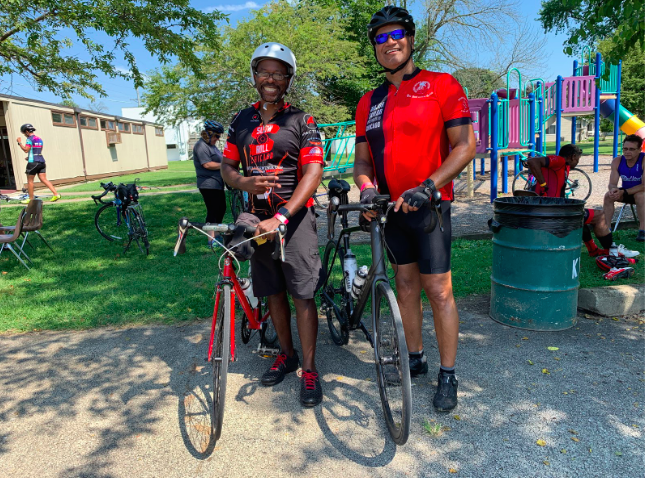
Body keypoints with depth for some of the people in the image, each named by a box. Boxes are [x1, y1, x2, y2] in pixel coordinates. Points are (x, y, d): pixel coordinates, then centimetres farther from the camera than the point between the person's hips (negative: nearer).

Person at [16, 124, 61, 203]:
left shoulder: (29, 139, -8)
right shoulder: (39, 139, 15)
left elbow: (26, 150, -17)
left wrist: (20, 142, -6)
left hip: (33, 162, -7)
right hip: (41, 161, 7)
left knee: (30, 181, 4)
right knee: (44, 179, 3)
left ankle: (31, 199, 9)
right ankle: (56, 194, -11)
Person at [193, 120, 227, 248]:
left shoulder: (212, 145, 18)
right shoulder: (201, 146, -13)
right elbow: (207, 164, -22)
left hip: (218, 183, 10)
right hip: (208, 185, -10)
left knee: (221, 209, 16)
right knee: (212, 211, -8)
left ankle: (216, 235, 29)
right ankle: (211, 240, -1)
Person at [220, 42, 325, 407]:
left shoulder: (301, 121, -4)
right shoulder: (242, 121, 10)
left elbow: (313, 174, -14)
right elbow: (227, 167, 11)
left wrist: (281, 217, -25)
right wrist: (245, 183, -14)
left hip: (295, 217, -4)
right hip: (259, 219, 5)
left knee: (302, 294, -3)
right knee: (273, 292, 12)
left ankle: (309, 369, 10)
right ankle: (287, 355, 30)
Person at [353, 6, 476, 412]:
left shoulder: (442, 85, -4)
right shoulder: (369, 102, 10)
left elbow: (465, 145, -10)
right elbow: (362, 158, 12)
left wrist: (427, 187, -22)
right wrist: (367, 189, -10)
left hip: (429, 206, -5)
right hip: (391, 208, 5)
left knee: (439, 292, -2)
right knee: (406, 286, 12)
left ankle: (448, 375, 13)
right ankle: (415, 358, 28)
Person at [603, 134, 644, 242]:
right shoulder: (617, 161, -11)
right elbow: (612, 184, -12)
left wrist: (623, 192, -36)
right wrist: (613, 189, -37)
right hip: (626, 192, 4)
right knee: (608, 196, -21)